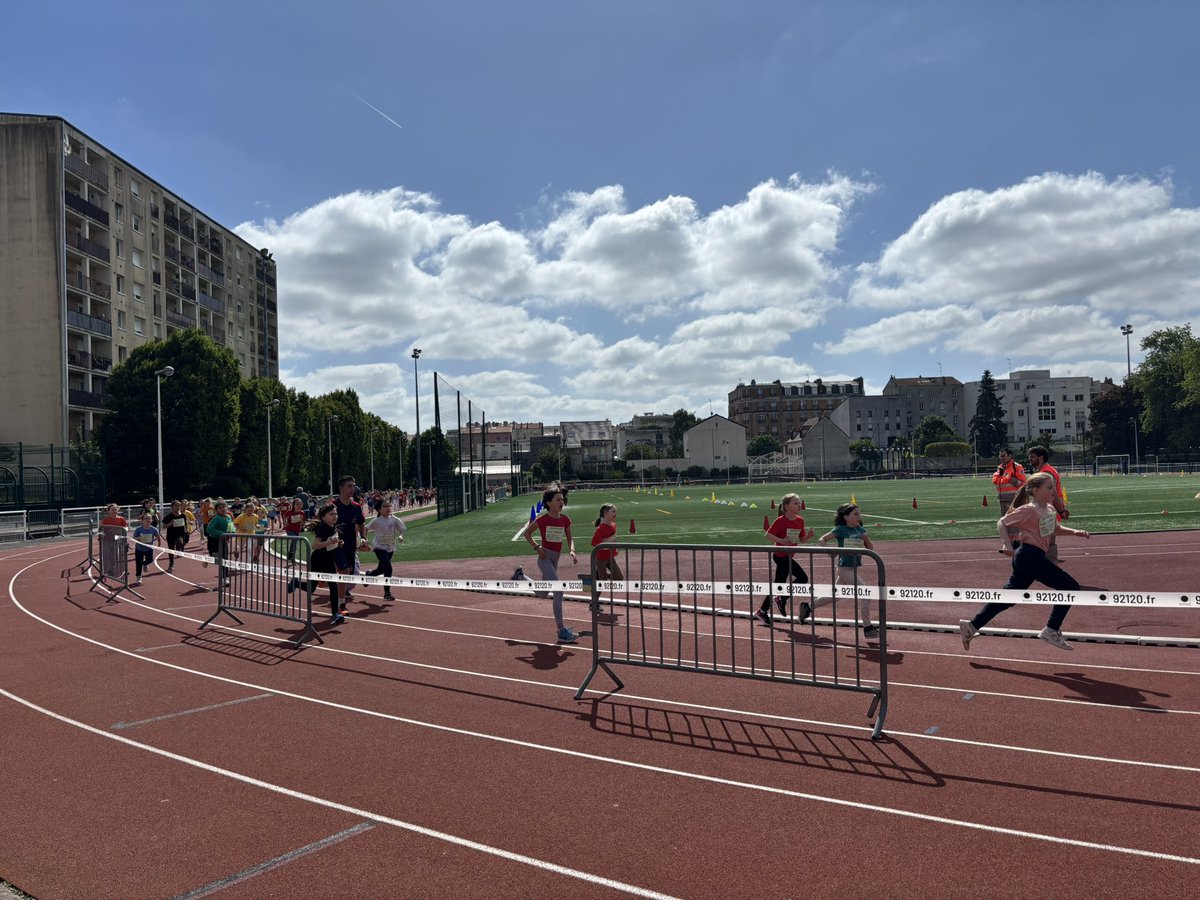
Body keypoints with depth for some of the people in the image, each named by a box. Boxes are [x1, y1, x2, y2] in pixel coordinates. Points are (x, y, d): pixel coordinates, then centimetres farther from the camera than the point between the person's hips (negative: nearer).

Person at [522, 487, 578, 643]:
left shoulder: (564, 520, 2)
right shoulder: (543, 519, -11)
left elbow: (569, 538, 10)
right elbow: (526, 533, 0)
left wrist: (572, 551, -9)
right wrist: (536, 547, -12)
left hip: (555, 559, 7)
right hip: (545, 558, -7)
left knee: (542, 593, 20)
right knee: (558, 592, -15)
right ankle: (562, 631, -11)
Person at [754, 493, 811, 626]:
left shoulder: (800, 520, 7)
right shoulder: (781, 521, -14)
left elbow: (802, 539, 12)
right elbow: (768, 535, -15)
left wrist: (808, 535, -8)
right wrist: (781, 541, -28)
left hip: (788, 556, 8)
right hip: (782, 556, -8)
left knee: (778, 585, 12)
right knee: (802, 578, -13)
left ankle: (762, 612, 21)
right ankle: (781, 599, 1)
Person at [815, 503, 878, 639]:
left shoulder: (860, 530, 7)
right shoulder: (840, 529, -11)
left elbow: (871, 548, 8)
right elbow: (821, 539, -10)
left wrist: (865, 538, -11)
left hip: (855, 567, 8)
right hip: (845, 568, -8)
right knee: (865, 596, -11)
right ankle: (868, 628, -1)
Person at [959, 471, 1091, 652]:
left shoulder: (1050, 509, 13)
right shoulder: (1028, 510, -13)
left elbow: (1056, 529, 29)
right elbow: (1002, 523, -12)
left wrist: (1074, 532, 12)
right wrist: (1007, 545, -24)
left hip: (1031, 558, 9)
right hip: (1030, 556, -9)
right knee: (1070, 587, -5)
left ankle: (972, 625, 13)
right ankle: (1051, 631, 0)